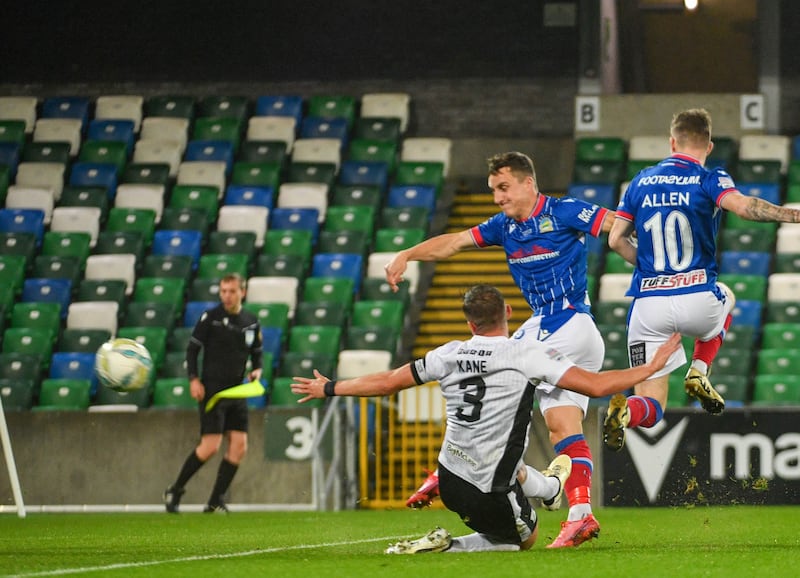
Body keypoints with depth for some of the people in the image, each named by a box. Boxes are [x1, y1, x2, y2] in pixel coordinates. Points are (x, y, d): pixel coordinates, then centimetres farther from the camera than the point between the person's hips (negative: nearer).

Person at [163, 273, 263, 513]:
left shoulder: (251, 322, 9)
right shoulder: (210, 318, -4)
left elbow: (257, 353, 21)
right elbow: (192, 349, -2)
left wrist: (257, 370, 0)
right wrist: (194, 379, -13)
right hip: (212, 389, -5)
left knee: (239, 446, -3)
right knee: (210, 446, -13)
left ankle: (215, 502, 6)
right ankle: (175, 491, 3)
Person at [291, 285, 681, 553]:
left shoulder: (451, 355, 0)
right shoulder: (527, 354, -15)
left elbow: (388, 383, 8)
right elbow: (596, 386, -18)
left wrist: (329, 389, 23)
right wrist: (653, 366, -6)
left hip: (449, 479, 6)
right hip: (486, 496, -6)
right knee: (524, 538, 19)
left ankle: (548, 485, 53)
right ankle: (440, 549, 0)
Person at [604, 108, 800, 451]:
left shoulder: (641, 182, 11)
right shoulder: (710, 180, -1)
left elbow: (616, 240, 10)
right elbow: (742, 206, -23)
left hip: (648, 305, 2)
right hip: (696, 301, -2)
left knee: (650, 410, 8)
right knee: (725, 298, 38)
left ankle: (626, 412, -30)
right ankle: (698, 374, 16)